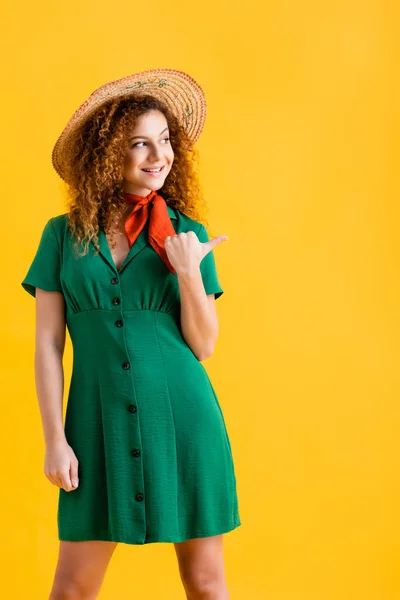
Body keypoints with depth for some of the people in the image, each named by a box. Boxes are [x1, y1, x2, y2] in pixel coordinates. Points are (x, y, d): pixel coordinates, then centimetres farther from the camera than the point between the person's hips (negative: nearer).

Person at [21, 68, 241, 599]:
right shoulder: (64, 234, 3)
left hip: (182, 417, 1)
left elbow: (203, 346, 3)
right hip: (100, 421, 0)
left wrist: (189, 274, -12)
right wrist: (55, 439, -3)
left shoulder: (188, 235, 4)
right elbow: (48, 344, 2)